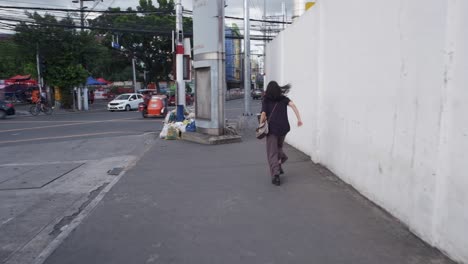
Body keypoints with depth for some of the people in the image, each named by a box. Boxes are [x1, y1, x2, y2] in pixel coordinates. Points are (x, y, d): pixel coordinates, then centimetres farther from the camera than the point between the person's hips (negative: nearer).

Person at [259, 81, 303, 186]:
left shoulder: (266, 100, 1)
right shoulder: (283, 98, 7)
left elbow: (263, 114, -9)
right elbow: (293, 105, -9)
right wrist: (299, 119, -10)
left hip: (272, 128, -3)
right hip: (283, 127, 3)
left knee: (272, 152, 3)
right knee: (278, 147, 27)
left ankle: (275, 174, -5)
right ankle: (278, 165, 11)